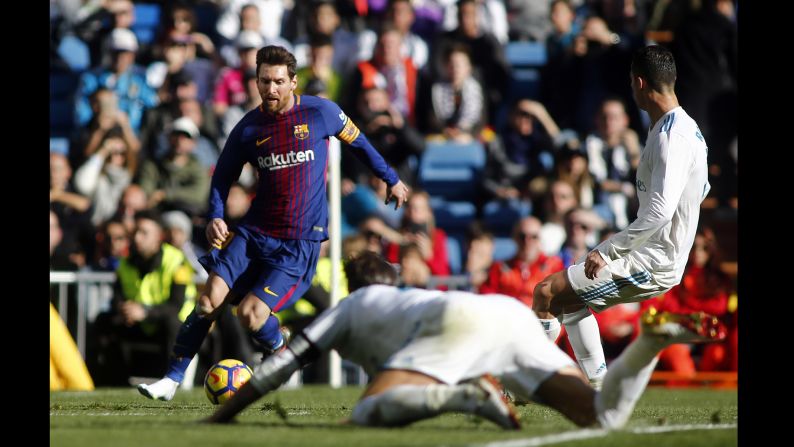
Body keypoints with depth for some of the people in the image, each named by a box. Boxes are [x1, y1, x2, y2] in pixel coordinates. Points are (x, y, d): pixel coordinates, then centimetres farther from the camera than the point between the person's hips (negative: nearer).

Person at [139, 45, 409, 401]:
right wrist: (215, 217, -5)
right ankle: (172, 379, -4)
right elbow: (223, 176, 13)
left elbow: (357, 142, 13)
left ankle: (280, 352, 19)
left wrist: (391, 179, 23)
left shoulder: (321, 112, -4)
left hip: (300, 244, -3)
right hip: (254, 233, 3)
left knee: (251, 314, -16)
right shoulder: (249, 128, 2)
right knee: (211, 298, -13)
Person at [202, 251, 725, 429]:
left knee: (368, 412, -17)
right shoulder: (415, 298, 46)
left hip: (462, 318, -6)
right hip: (514, 311, 6)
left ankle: (472, 393, -41)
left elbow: (279, 366, 30)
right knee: (604, 416, -3)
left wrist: (221, 417, 38)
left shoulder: (349, 307, 30)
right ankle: (656, 334, -26)